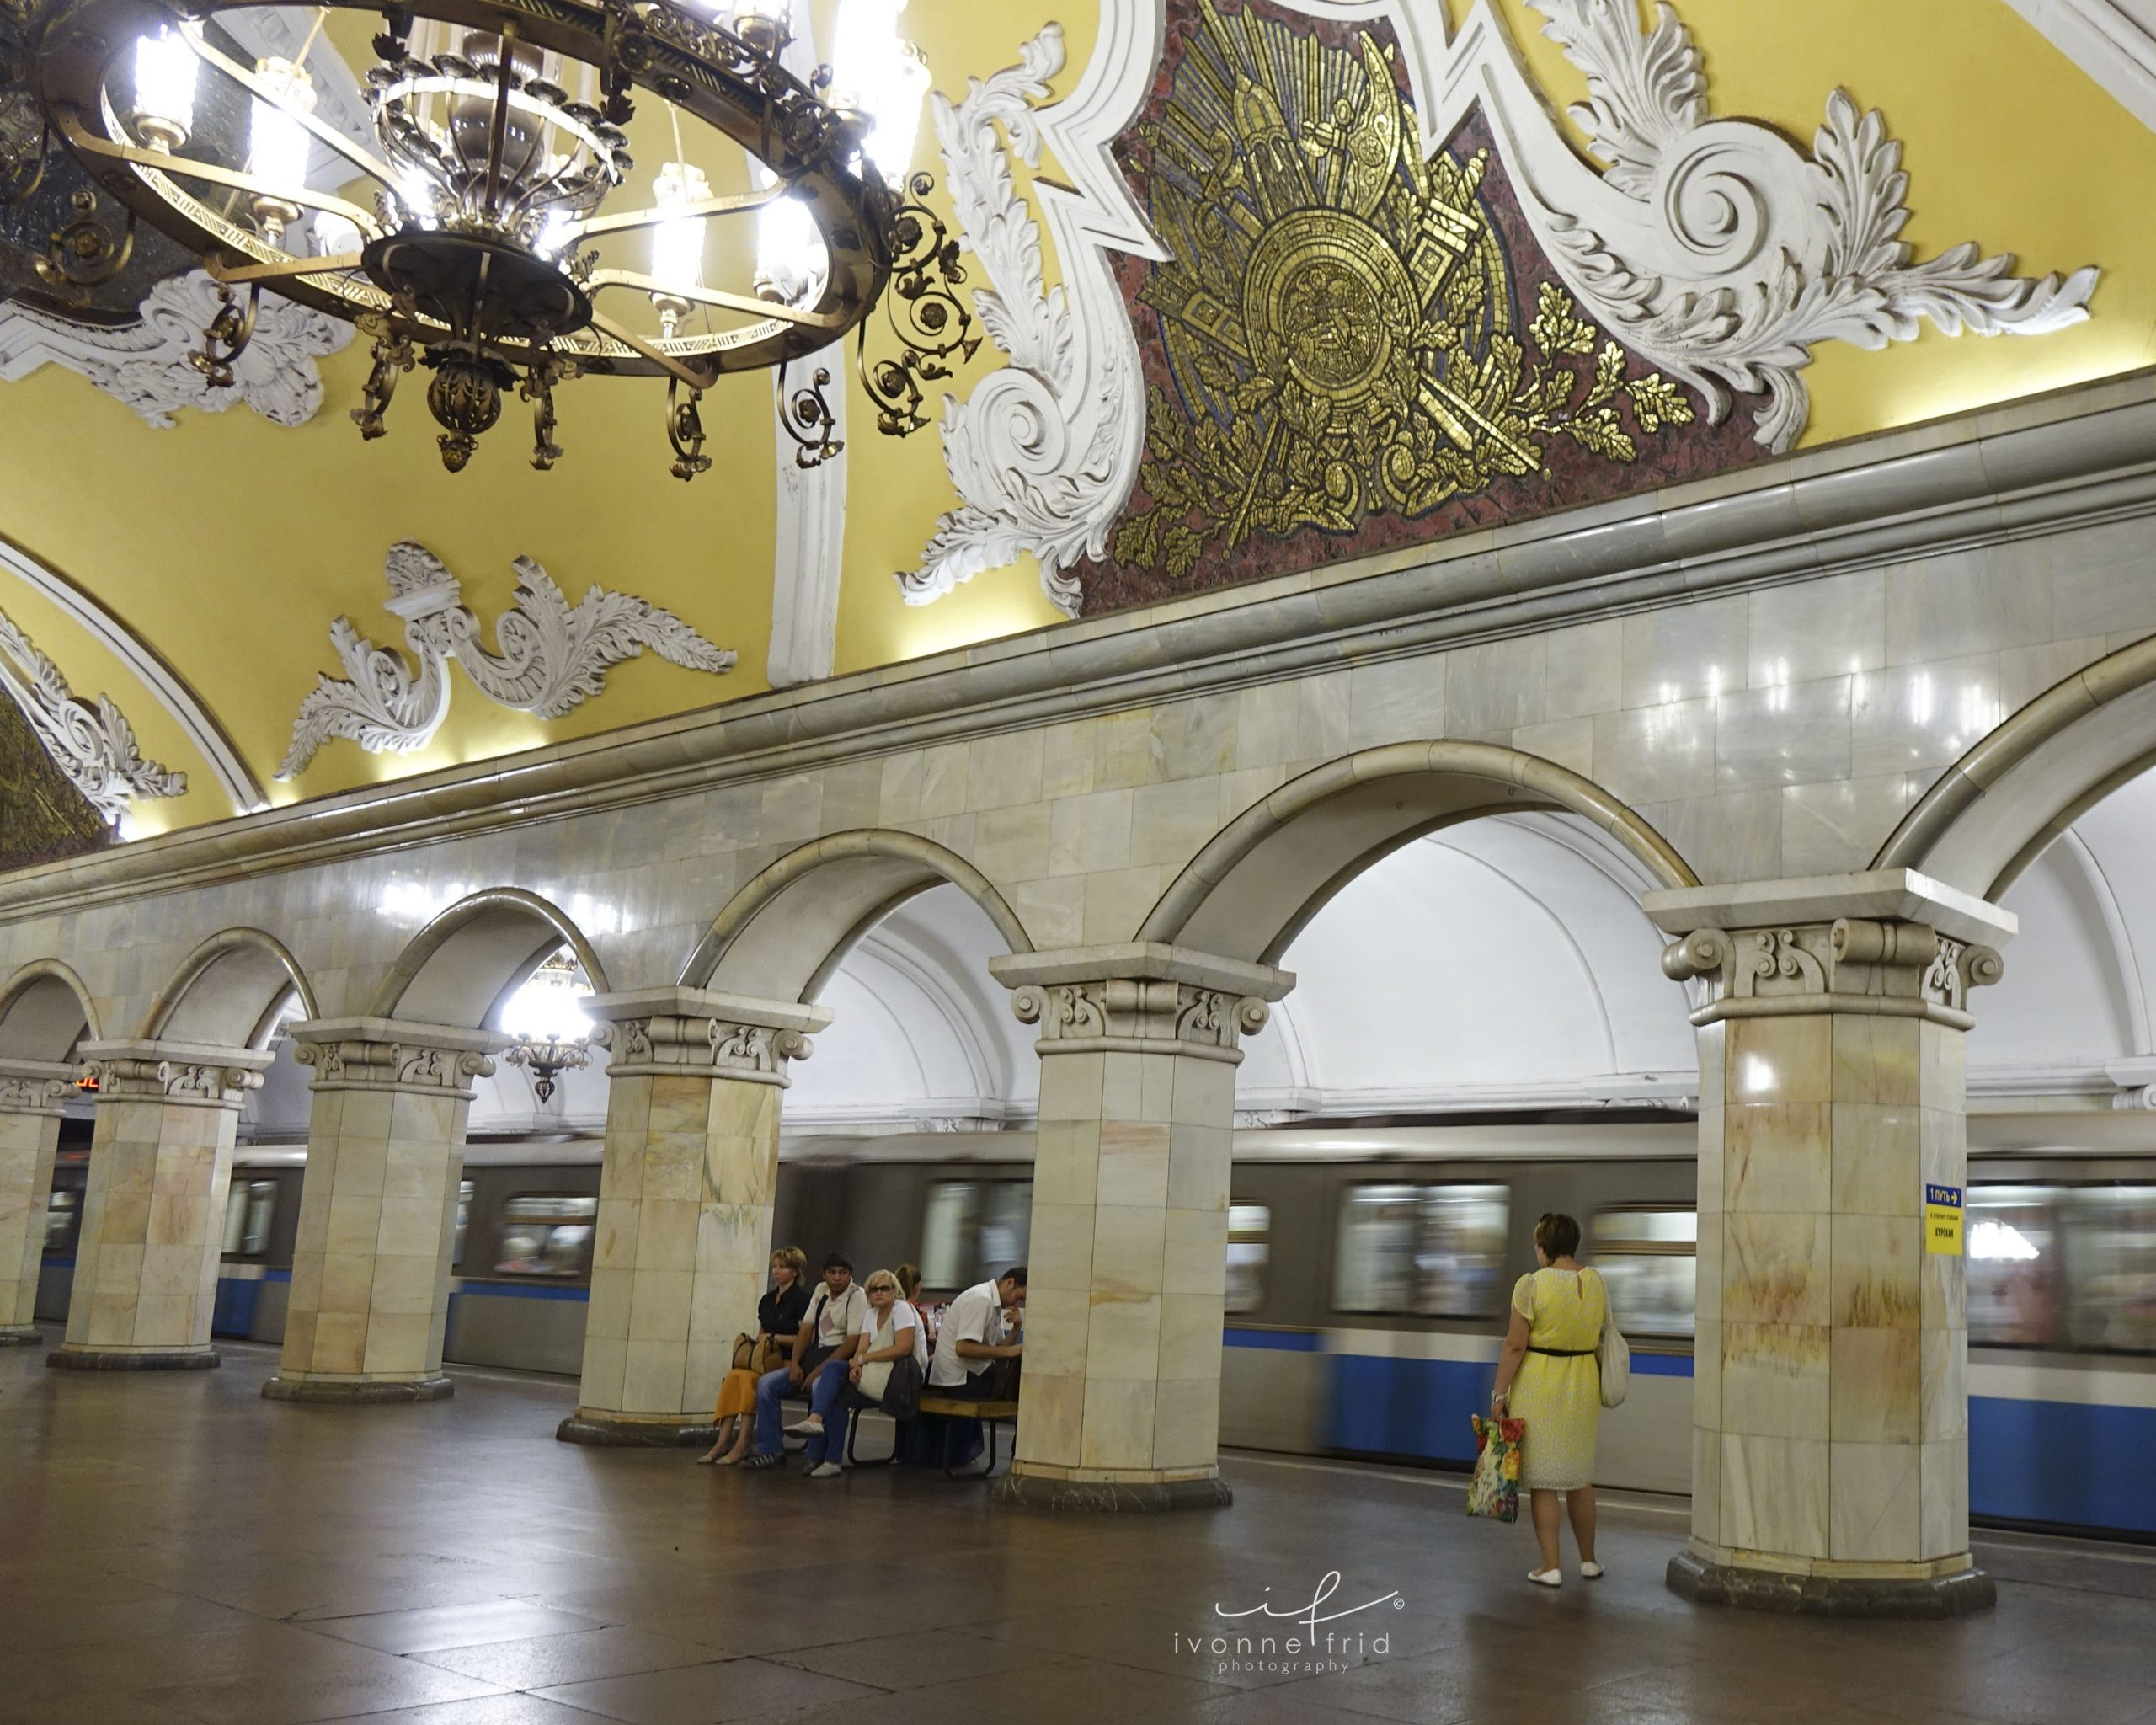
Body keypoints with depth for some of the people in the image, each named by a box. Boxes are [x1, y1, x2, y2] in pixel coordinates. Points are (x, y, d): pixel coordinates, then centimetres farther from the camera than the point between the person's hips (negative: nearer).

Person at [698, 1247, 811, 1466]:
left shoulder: (801, 1299, -4)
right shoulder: (767, 1300, 19)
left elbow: (805, 1339, -10)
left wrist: (773, 1337, -8)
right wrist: (759, 1340, 5)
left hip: (789, 1363, -7)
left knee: (749, 1378, -32)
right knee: (733, 1376, -23)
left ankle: (742, 1445, -31)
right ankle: (723, 1442, -29)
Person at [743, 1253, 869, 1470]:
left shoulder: (857, 1296, -8)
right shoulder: (821, 1291, 14)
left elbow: (853, 1343, -16)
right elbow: (806, 1329, 13)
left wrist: (818, 1371, -18)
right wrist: (795, 1364, -3)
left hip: (839, 1361, -7)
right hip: (813, 1357, 7)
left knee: (820, 1385, -40)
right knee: (766, 1383, -6)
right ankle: (770, 1450, -6)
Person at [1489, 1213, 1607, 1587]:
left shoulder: (1532, 1284, -14)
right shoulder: (1597, 1282, 2)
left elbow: (1515, 1345, -15)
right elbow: (1602, 1337, 11)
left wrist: (1499, 1393, -8)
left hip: (1538, 1387, -5)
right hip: (1583, 1385, 5)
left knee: (1542, 1477, 2)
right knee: (1579, 1474, 18)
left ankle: (1550, 1567, 4)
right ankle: (1589, 1560, 26)